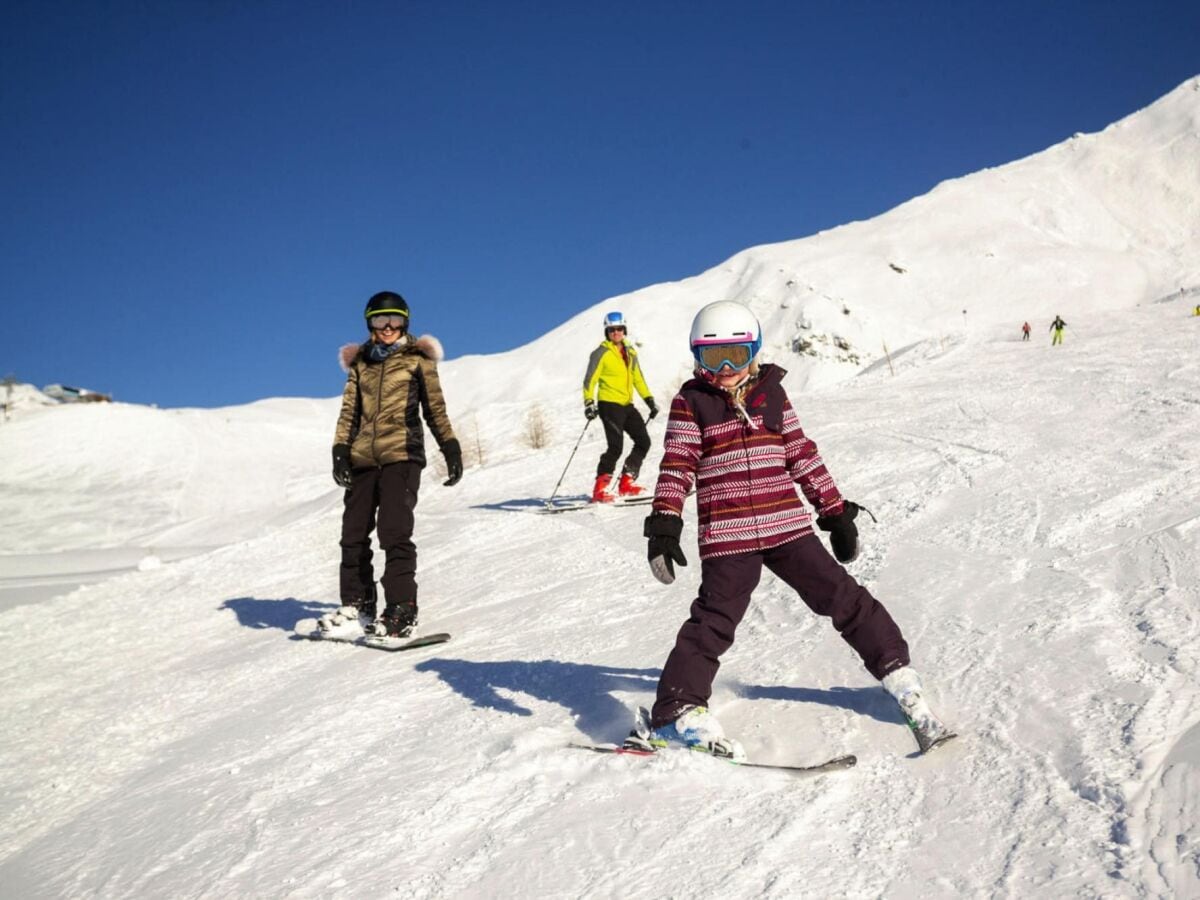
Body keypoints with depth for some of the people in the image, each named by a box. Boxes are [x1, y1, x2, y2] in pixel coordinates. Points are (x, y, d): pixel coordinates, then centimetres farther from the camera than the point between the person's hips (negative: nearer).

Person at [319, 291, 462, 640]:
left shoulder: (417, 358, 7)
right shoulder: (360, 363, 16)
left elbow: (435, 408, 6)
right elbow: (349, 411, 12)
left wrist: (451, 449, -1)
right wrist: (340, 451, 0)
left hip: (402, 454, -4)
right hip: (363, 457, 5)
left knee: (394, 530, -14)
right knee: (353, 532, 5)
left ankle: (402, 610, -9)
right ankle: (357, 606, 17)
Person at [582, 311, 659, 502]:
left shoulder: (630, 352, 16)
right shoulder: (602, 353, -4)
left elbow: (638, 379, 22)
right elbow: (590, 380, -8)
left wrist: (650, 400, 16)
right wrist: (589, 403, -19)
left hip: (627, 405, 8)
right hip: (609, 404, -7)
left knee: (644, 441, 5)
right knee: (616, 447, -17)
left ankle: (626, 484, 13)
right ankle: (600, 489, -11)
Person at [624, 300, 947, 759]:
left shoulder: (771, 393, 10)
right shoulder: (690, 403, 1)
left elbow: (804, 456, 14)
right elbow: (676, 466, -6)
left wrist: (836, 512, 15)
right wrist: (664, 523, -18)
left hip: (788, 527, 3)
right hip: (726, 537, -3)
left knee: (842, 597, 5)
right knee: (713, 621, -6)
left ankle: (896, 669, 21)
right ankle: (677, 711, 2)